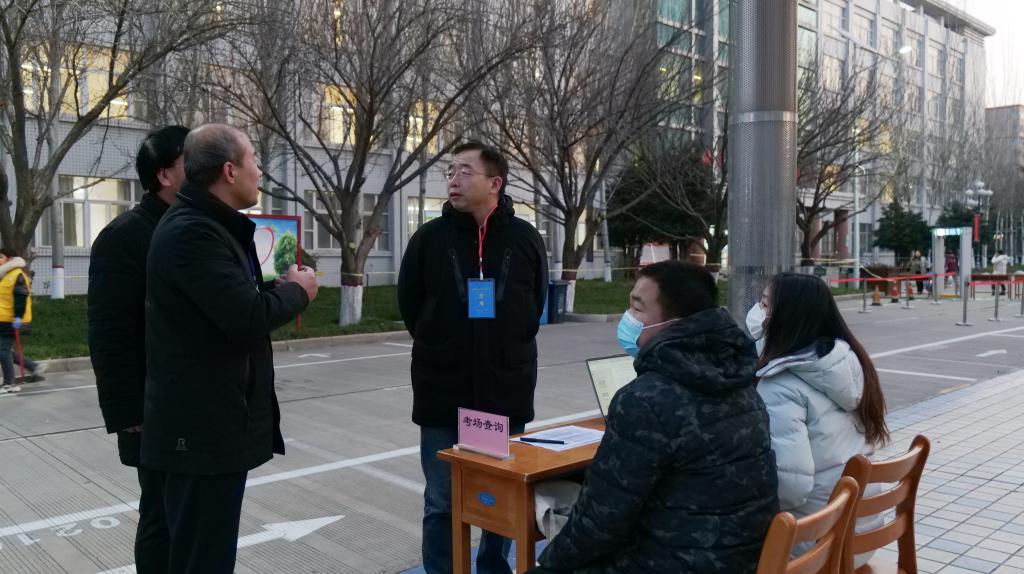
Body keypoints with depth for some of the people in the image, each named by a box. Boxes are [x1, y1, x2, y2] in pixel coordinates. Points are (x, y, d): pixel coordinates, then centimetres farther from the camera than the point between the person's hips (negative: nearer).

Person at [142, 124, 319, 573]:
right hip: (201, 429, -11)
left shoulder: (207, 226, 15)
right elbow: (247, 317, -27)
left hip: (211, 422, 11)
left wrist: (278, 288, 3)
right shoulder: (192, 232, -20)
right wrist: (297, 290, -10)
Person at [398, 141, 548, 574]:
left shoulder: (525, 239, -1)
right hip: (442, 395, -1)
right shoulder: (429, 237, -3)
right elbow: (410, 307, 8)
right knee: (441, 505, 8)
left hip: (506, 395, 1)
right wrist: (441, 351, 9)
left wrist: (508, 352, 9)